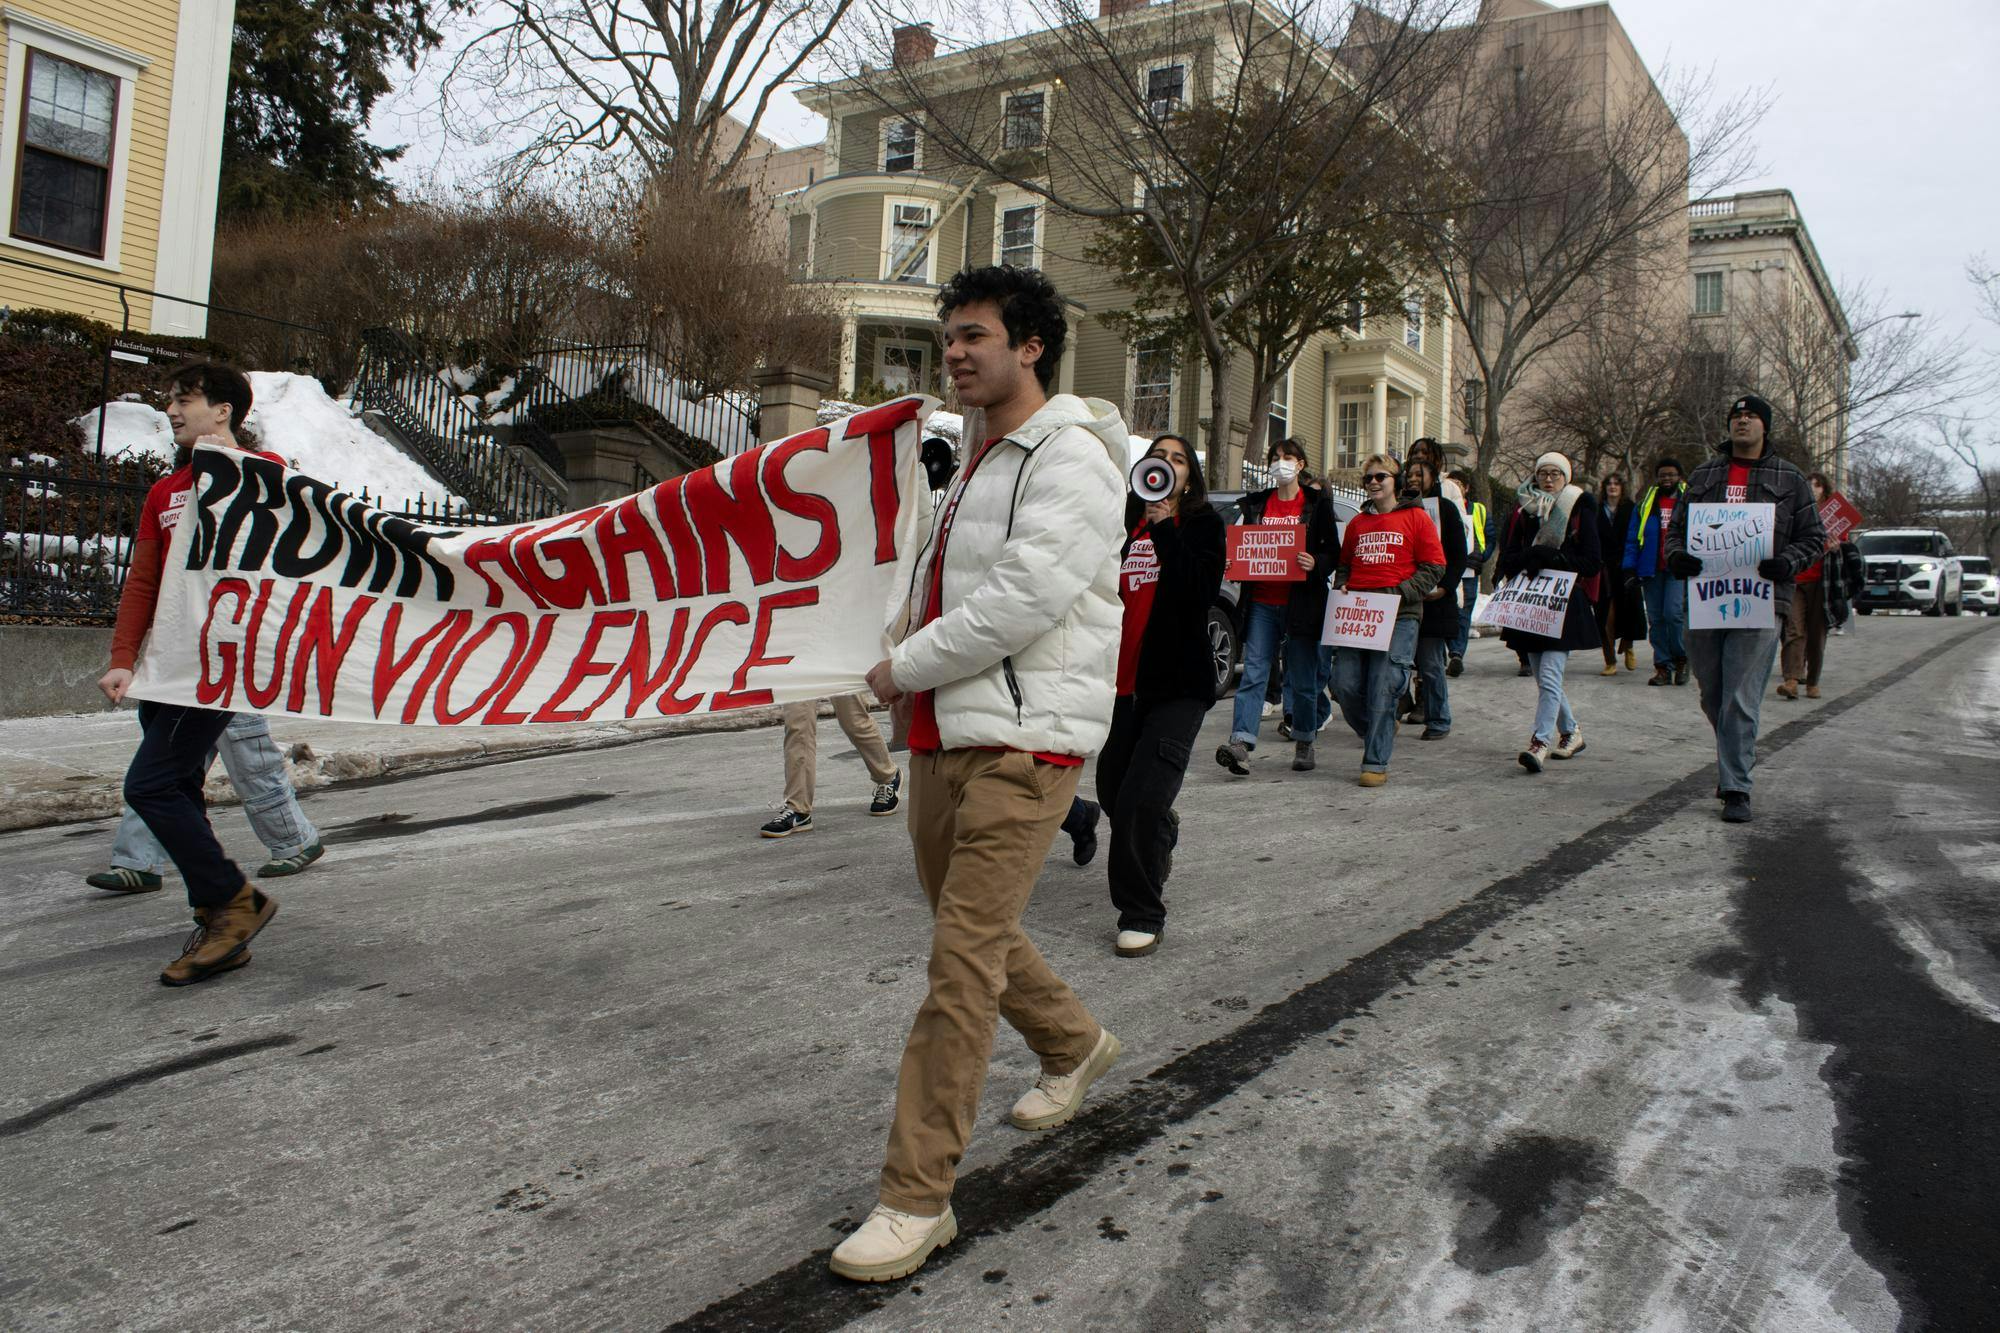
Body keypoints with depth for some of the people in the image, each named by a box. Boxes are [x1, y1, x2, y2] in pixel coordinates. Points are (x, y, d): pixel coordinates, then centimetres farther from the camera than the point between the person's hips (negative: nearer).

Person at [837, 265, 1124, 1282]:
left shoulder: (1072, 456, -10)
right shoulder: (979, 462, 19)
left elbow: (1024, 600, -20)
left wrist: (904, 667, -9)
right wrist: (906, 647, 8)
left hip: (1023, 741, -9)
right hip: (943, 737, 9)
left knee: (963, 960, -10)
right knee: (970, 931, 20)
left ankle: (917, 1197, -1)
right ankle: (1074, 1045, 45)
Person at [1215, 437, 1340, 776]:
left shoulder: (1317, 503, 4)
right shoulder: (1256, 504, 13)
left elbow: (1334, 552, 3)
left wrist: (1316, 564, -17)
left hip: (1301, 603, -2)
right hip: (1262, 602, 2)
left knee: (1303, 678, 5)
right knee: (1253, 674, -8)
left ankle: (1304, 743, 21)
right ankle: (1240, 743, -17)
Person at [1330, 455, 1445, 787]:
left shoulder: (1416, 517, 5)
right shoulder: (1357, 522, 19)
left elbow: (1434, 569, 0)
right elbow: (1343, 564, 28)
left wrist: (1397, 594, -11)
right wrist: (1342, 587, 6)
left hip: (1398, 617, -5)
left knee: (1383, 690, -8)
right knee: (1344, 683, -2)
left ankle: (1376, 762, -1)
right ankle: (1377, 732, 24)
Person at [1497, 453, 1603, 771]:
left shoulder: (1580, 512, 1)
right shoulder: (1524, 513, 12)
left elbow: (1592, 562, -3)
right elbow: (1508, 559, 8)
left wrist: (1554, 558, -15)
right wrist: (1530, 559, -13)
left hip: (1565, 605, -5)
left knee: (1549, 676, -15)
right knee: (1544, 678, 12)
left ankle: (1540, 742, -18)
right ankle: (1571, 732, 30)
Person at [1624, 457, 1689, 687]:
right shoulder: (1645, 504, 12)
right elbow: (1632, 538, 11)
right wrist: (1630, 569, 2)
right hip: (1651, 570, 3)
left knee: (1673, 612, -17)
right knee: (1655, 618, 4)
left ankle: (1680, 659, 5)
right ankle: (1663, 667, 11)